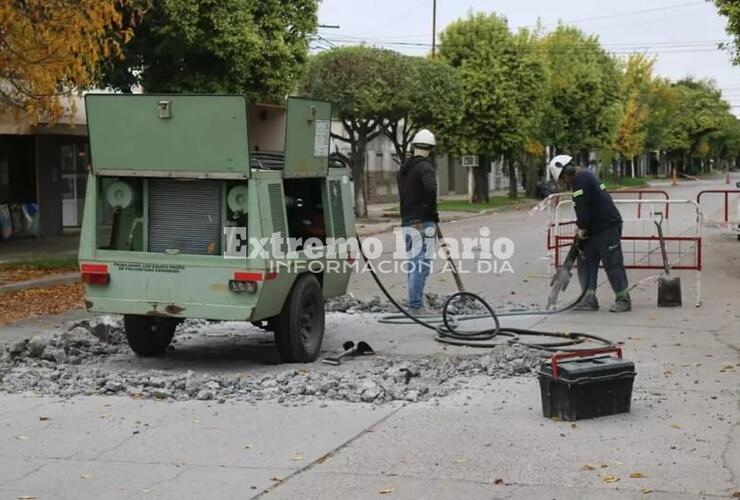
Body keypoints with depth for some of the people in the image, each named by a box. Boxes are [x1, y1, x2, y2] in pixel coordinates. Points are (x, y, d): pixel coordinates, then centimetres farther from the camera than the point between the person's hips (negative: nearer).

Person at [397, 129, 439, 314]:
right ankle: (416, 305, -10)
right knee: (422, 264, -7)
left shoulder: (404, 168, 14)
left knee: (413, 262, 15)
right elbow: (430, 188, -28)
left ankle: (414, 303, 20)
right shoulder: (425, 167, -12)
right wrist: (432, 211, -14)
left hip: (407, 220, 8)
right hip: (422, 221, -8)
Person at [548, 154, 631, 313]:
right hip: (596, 228, 11)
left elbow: (583, 209, -19)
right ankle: (589, 300, 10)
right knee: (586, 262, 9)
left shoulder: (580, 180, -14)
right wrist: (582, 231, 13)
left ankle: (623, 300, 1)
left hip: (608, 226, -11)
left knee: (613, 264, -5)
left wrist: (581, 231, -8)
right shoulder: (584, 176, 18)